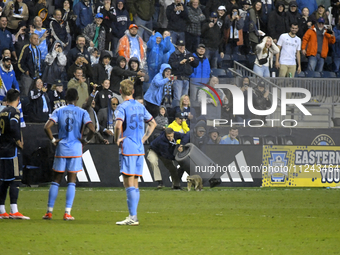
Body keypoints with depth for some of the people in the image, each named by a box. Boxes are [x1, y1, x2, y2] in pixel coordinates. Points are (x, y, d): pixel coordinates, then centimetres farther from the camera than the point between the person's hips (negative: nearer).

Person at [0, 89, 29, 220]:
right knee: (15, 179, -8)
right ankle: (14, 211, -13)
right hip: (12, 150, -8)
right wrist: (19, 142, -14)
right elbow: (13, 127, -26)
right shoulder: (14, 112, -10)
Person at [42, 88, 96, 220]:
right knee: (71, 182, 3)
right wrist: (85, 140, 3)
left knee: (56, 181, 8)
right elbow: (92, 129, -13)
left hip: (61, 149, 1)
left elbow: (47, 127, -11)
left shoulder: (58, 111, 2)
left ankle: (49, 211, 7)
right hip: (76, 149, -1)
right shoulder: (82, 112, -1)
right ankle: (67, 213, -2)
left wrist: (53, 140, 1)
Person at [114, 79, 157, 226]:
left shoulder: (122, 107, -10)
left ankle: (132, 217, -10)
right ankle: (133, 217, 15)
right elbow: (153, 123, 22)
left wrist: (117, 139, -10)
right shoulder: (140, 107, 12)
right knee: (134, 183, 12)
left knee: (128, 183, -6)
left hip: (127, 149, -7)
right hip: (139, 149, 7)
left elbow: (118, 124, -25)